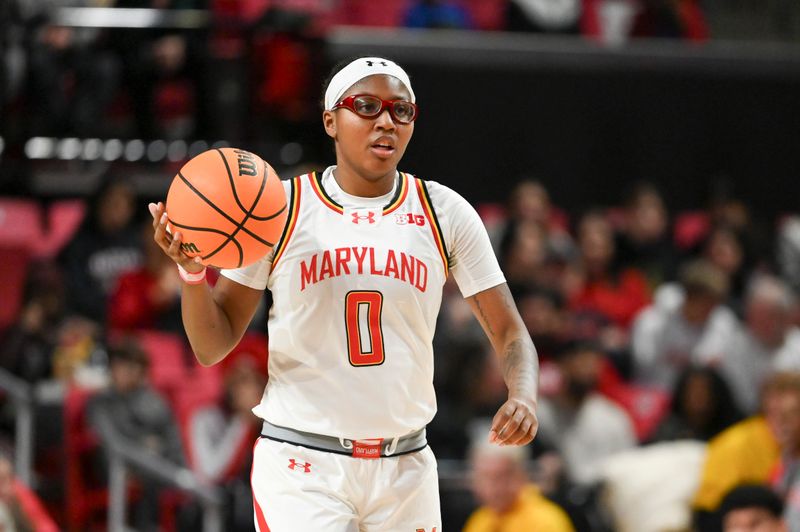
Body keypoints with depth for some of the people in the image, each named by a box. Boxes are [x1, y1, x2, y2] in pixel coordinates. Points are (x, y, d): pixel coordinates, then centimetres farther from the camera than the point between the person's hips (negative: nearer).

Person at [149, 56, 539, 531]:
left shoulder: (445, 213, 3)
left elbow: (511, 335, 4)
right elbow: (213, 348, 0)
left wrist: (523, 398, -17)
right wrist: (192, 272, -19)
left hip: (405, 472, 3)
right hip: (302, 469, -3)